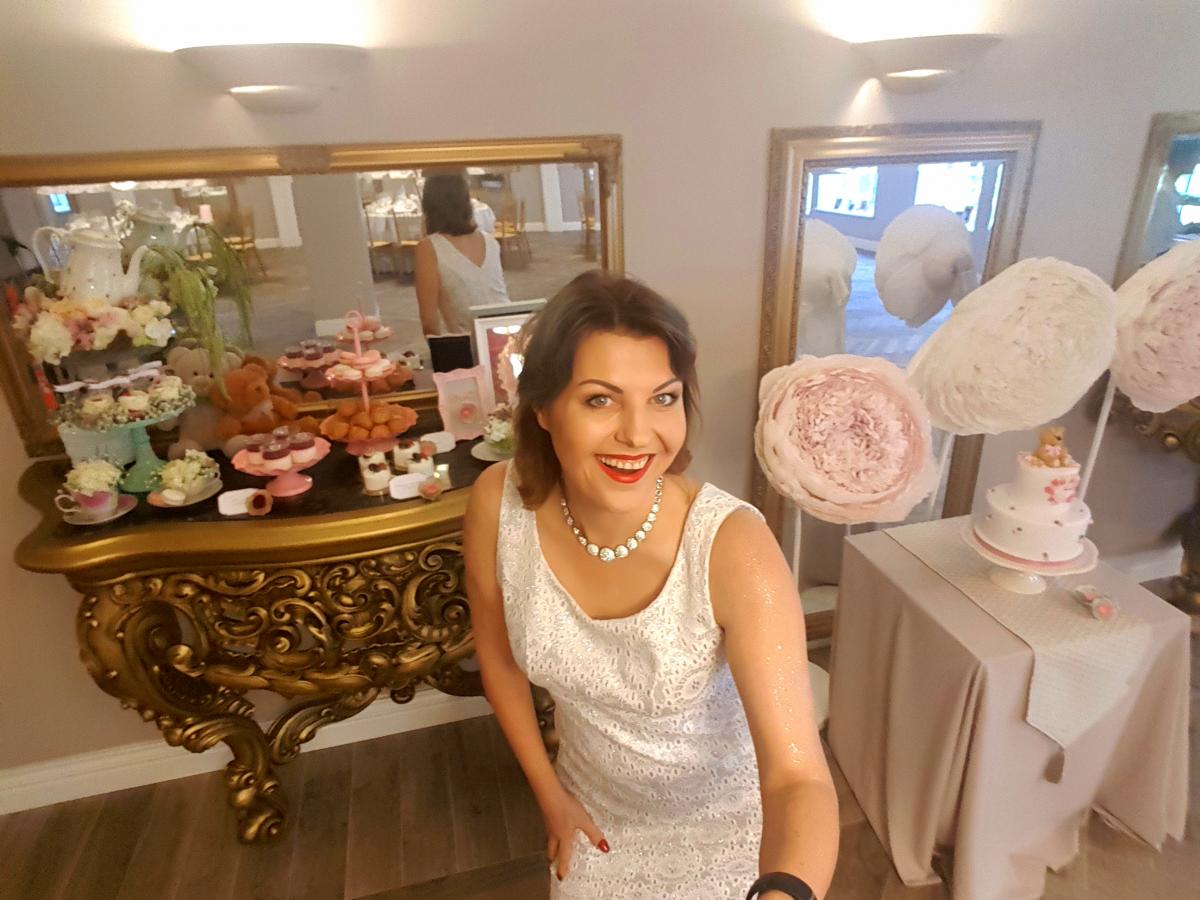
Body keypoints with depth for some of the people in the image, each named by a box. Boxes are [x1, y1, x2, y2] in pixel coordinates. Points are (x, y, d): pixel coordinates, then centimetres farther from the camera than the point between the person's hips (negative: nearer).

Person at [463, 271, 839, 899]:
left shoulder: (734, 547, -34)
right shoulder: (496, 505, -24)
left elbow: (799, 776, -33)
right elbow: (499, 657, -7)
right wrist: (549, 794, -1)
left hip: (723, 820, -2)